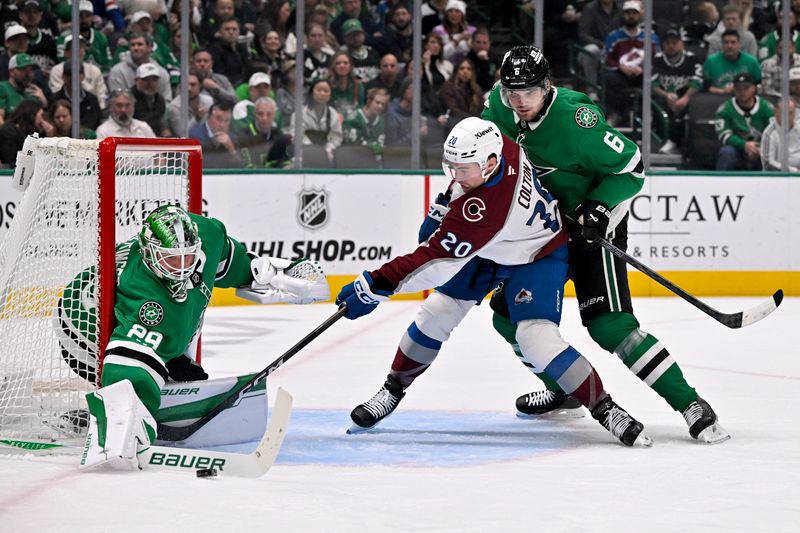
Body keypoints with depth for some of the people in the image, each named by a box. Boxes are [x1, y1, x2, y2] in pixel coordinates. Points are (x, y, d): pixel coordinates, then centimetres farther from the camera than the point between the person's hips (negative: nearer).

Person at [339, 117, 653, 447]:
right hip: (485, 249, 9)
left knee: (536, 336, -24)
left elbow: (438, 258, -40)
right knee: (436, 314, 2)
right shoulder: (499, 147, -22)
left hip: (536, 257, -9)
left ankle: (604, 409, -12)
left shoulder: (483, 209, -42)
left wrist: (376, 285, -40)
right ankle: (393, 390, 19)